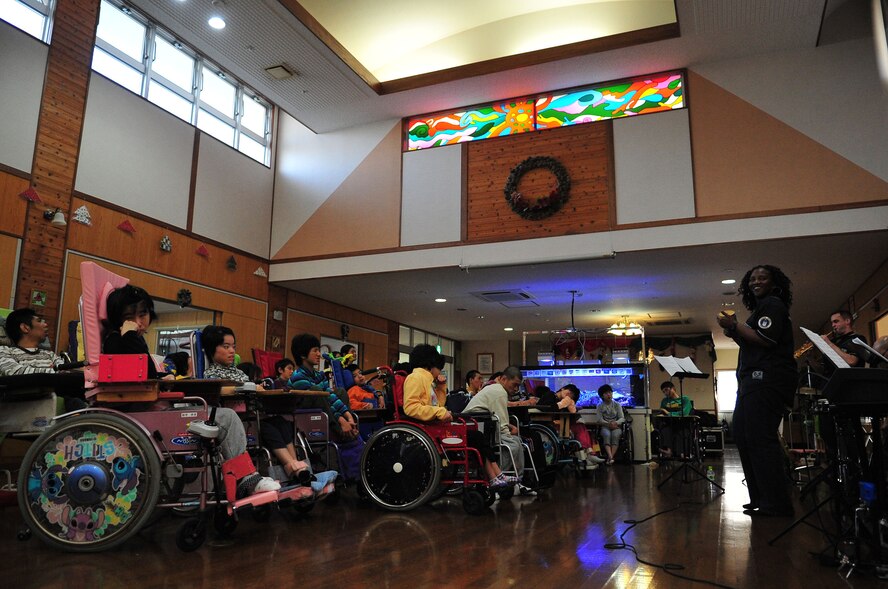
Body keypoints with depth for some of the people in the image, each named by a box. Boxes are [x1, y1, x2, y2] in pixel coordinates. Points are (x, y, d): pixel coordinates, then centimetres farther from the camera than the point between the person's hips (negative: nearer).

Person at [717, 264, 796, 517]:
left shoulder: (772, 304, -3)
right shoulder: (762, 307, 26)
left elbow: (766, 340, -17)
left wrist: (734, 325, -10)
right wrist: (734, 333, 13)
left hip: (766, 380, -11)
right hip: (754, 381, 11)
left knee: (760, 439, -14)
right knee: (743, 437, 10)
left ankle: (776, 504, -9)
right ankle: (760, 499, 16)